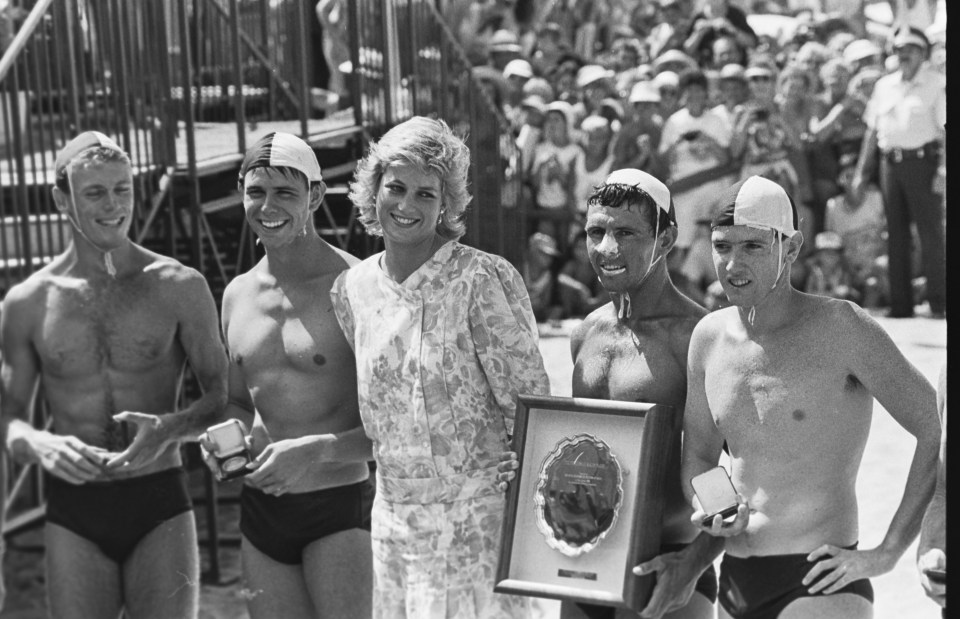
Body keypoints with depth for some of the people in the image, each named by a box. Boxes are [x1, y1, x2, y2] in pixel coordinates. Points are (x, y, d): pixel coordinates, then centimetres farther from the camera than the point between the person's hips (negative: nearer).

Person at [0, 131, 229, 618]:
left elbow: (223, 395, 2)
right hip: (73, 513, 1)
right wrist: (39, 445, -15)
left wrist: (169, 428, -19)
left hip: (161, 507, -1)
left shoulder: (179, 287, 0)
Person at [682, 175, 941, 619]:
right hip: (734, 583, 6)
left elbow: (938, 431, -13)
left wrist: (887, 553, -14)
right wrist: (706, 512, -5)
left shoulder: (840, 328, -11)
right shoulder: (709, 337, 6)